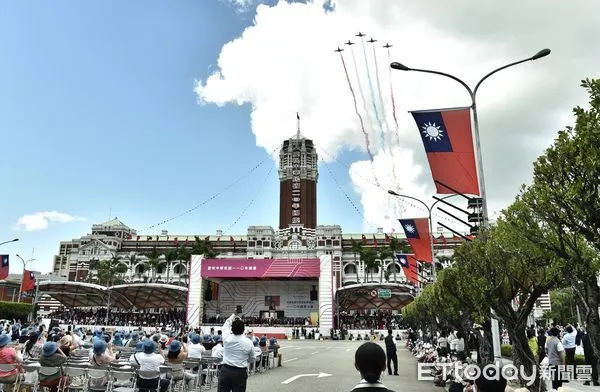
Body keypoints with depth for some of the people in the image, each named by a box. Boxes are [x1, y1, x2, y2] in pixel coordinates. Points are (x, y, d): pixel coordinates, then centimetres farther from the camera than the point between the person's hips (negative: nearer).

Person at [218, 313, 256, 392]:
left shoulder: (227, 338, -8)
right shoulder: (249, 342, -9)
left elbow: (225, 326, 15)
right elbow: (252, 359, 5)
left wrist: (232, 316, 30)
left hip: (226, 371, 1)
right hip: (240, 373, -1)